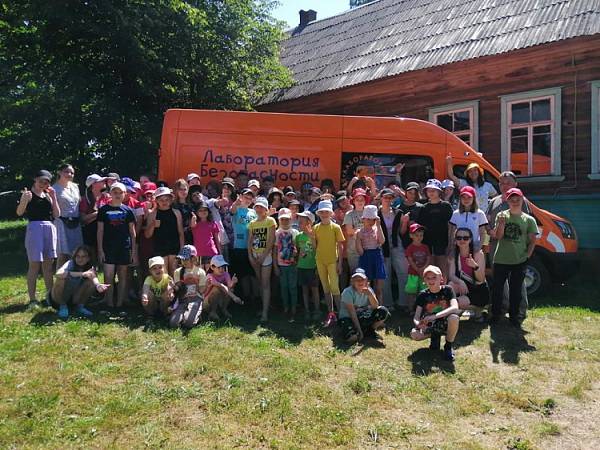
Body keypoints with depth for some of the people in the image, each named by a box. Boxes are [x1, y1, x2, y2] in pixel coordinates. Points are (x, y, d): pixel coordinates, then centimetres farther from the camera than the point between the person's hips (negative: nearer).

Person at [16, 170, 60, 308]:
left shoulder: (48, 195, 15)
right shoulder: (29, 194, 0)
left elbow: (56, 214, 9)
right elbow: (19, 213, -11)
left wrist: (53, 197, 2)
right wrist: (24, 199, -28)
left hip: (50, 228, 5)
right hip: (35, 228, -5)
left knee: (48, 265, 11)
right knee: (34, 265, -4)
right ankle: (32, 299, 1)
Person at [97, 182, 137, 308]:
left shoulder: (127, 210, 6)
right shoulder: (104, 210, 4)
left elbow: (132, 231, 8)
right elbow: (100, 231, 4)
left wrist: (134, 249, 3)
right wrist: (100, 249, -2)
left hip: (124, 247, 1)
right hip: (108, 247, -1)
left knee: (123, 276, 6)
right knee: (108, 276, -4)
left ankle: (120, 304, 14)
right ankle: (109, 304, 4)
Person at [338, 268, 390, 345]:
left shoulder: (368, 290, -2)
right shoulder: (347, 292, -18)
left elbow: (375, 307, -14)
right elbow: (352, 313, -20)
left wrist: (370, 295, -30)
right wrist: (359, 330, -23)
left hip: (364, 317, 4)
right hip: (348, 318, -4)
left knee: (383, 311, -19)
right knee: (352, 337, -35)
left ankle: (369, 330, 0)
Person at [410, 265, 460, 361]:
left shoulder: (447, 290, -10)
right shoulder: (423, 295, -5)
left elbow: (455, 308, -27)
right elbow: (416, 316, -9)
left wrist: (435, 316, -37)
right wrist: (418, 324, -34)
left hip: (445, 324, -2)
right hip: (430, 326, 2)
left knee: (454, 318, -37)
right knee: (414, 334, -27)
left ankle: (448, 346, -9)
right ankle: (435, 337, 7)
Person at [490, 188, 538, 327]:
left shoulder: (529, 219, 3)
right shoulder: (501, 215, 2)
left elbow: (532, 240, 7)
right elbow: (497, 236, -6)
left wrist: (528, 255, -2)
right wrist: (501, 222, -20)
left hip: (519, 261, 0)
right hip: (500, 259, 0)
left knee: (516, 289, 9)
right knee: (497, 288, 8)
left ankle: (514, 316, 24)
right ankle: (495, 314, 22)